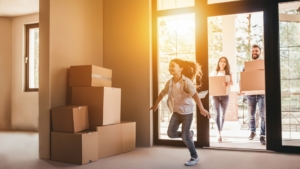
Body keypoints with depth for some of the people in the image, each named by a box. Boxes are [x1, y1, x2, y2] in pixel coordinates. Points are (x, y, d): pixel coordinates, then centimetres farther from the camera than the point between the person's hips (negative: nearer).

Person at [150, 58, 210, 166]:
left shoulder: (186, 81, -20)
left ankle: (195, 157, 19)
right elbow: (163, 93, 17)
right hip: (176, 111, 6)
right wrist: (156, 104, 28)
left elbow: (195, 94, -33)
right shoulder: (170, 82, 0)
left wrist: (201, 108, -45)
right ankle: (189, 134, 28)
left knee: (185, 137, -3)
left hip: (187, 111, -6)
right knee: (171, 133, 1)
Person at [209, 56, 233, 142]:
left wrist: (228, 84, -29)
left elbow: (231, 82, -6)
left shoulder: (228, 73, 7)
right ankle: (219, 133, -7)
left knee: (223, 114, 6)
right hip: (215, 95, -1)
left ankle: (220, 132, 21)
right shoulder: (213, 73, 7)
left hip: (225, 96, 1)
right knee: (217, 114, -10)